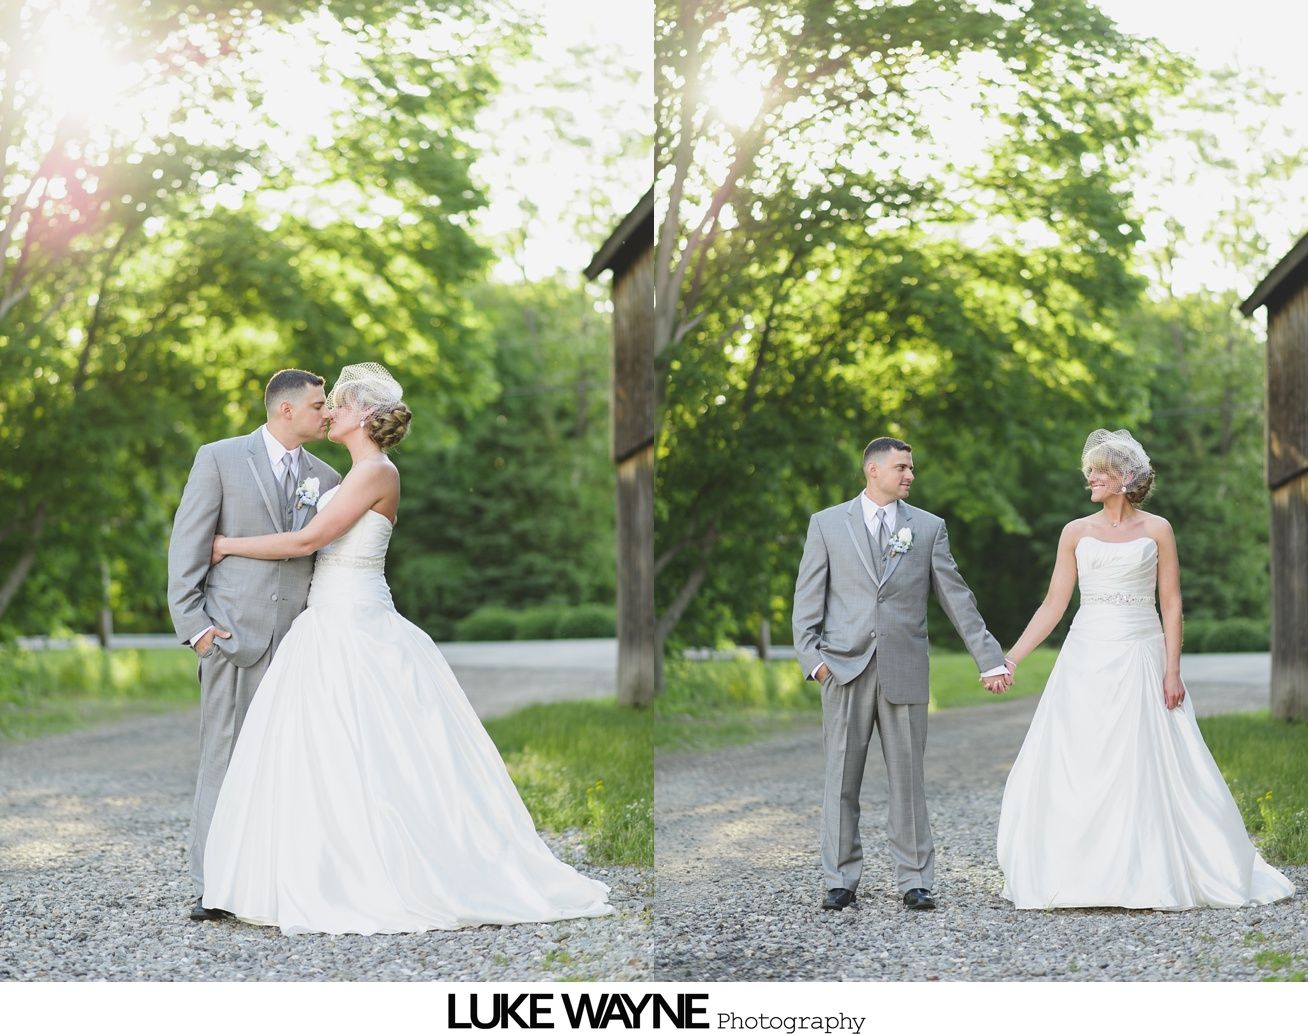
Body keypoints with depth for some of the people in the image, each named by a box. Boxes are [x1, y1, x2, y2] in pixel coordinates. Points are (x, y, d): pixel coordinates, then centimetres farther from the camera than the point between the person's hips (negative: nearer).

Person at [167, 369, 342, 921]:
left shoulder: (325, 478, 15)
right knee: (225, 755, -3)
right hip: (234, 633, -3)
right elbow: (187, 545, 0)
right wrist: (193, 623, -8)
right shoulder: (220, 459, 3)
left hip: (298, 639, 4)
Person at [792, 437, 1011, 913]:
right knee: (842, 777, 2)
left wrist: (990, 659, 5)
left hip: (904, 671, 1)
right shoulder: (827, 524, 7)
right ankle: (841, 880, 10)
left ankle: (914, 880, 10)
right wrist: (811, 655, -7)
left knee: (908, 778, 3)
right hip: (845, 670, 0)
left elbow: (956, 597, 9)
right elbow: (808, 597, 5)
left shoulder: (929, 527, 9)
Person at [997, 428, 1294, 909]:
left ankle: (1151, 878, 8)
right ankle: (1079, 876, 7)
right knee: (1076, 770, -1)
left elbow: (1171, 604, 0)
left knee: (1147, 770, -2)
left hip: (1140, 659, -2)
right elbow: (1053, 605, 7)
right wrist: (1011, 658, 0)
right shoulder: (1076, 532, 7)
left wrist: (1172, 670, -8)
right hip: (1087, 660, 2)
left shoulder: (1156, 530, 2)